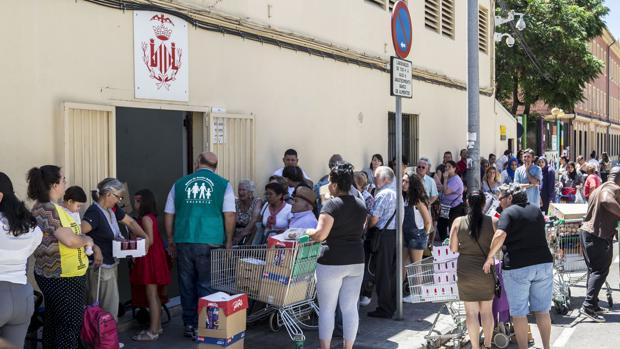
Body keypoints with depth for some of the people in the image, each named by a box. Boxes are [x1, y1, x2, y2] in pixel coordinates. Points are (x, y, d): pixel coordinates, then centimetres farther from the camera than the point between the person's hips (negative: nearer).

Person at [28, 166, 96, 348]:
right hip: (61, 278, -10)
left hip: (59, 276, 10)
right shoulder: (45, 208, -20)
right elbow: (69, 240, -26)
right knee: (70, 324, -1)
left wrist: (93, 246, 7)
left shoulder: (53, 207, 10)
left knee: (55, 323, 19)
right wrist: (87, 240, -8)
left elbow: (74, 233, 17)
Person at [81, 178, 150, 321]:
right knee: (107, 310, -2)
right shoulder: (94, 212, -20)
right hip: (100, 266, -9)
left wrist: (145, 237, 4)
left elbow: (130, 222, 16)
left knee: (111, 304, 17)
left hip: (111, 263, 9)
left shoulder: (112, 209, 6)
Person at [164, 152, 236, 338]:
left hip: (183, 241, 2)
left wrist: (171, 241, 21)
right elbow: (229, 215, -4)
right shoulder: (223, 184, 3)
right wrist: (228, 241, 5)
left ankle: (189, 325, 22)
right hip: (210, 242, -2)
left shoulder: (179, 184, 11)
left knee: (187, 285, 12)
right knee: (206, 286, 6)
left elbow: (168, 215, 12)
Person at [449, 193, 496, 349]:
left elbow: (453, 248, -2)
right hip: (486, 270, 1)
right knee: (487, 310, 15)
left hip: (466, 271, 0)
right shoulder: (493, 222, -7)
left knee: (471, 311, 7)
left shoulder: (458, 222, -5)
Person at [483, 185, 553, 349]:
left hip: (517, 267, -6)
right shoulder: (536, 210, 12)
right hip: (544, 263, 6)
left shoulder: (508, 212, -7)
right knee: (542, 311, 15)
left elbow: (500, 235, -23)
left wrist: (490, 257, -15)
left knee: (519, 313, 5)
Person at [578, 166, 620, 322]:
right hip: (600, 235, -9)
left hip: (586, 230, 9)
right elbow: (607, 201, -32)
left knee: (593, 269, 16)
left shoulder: (598, 189, 19)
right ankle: (589, 306, -11)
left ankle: (593, 304, 20)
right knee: (600, 271, -5)